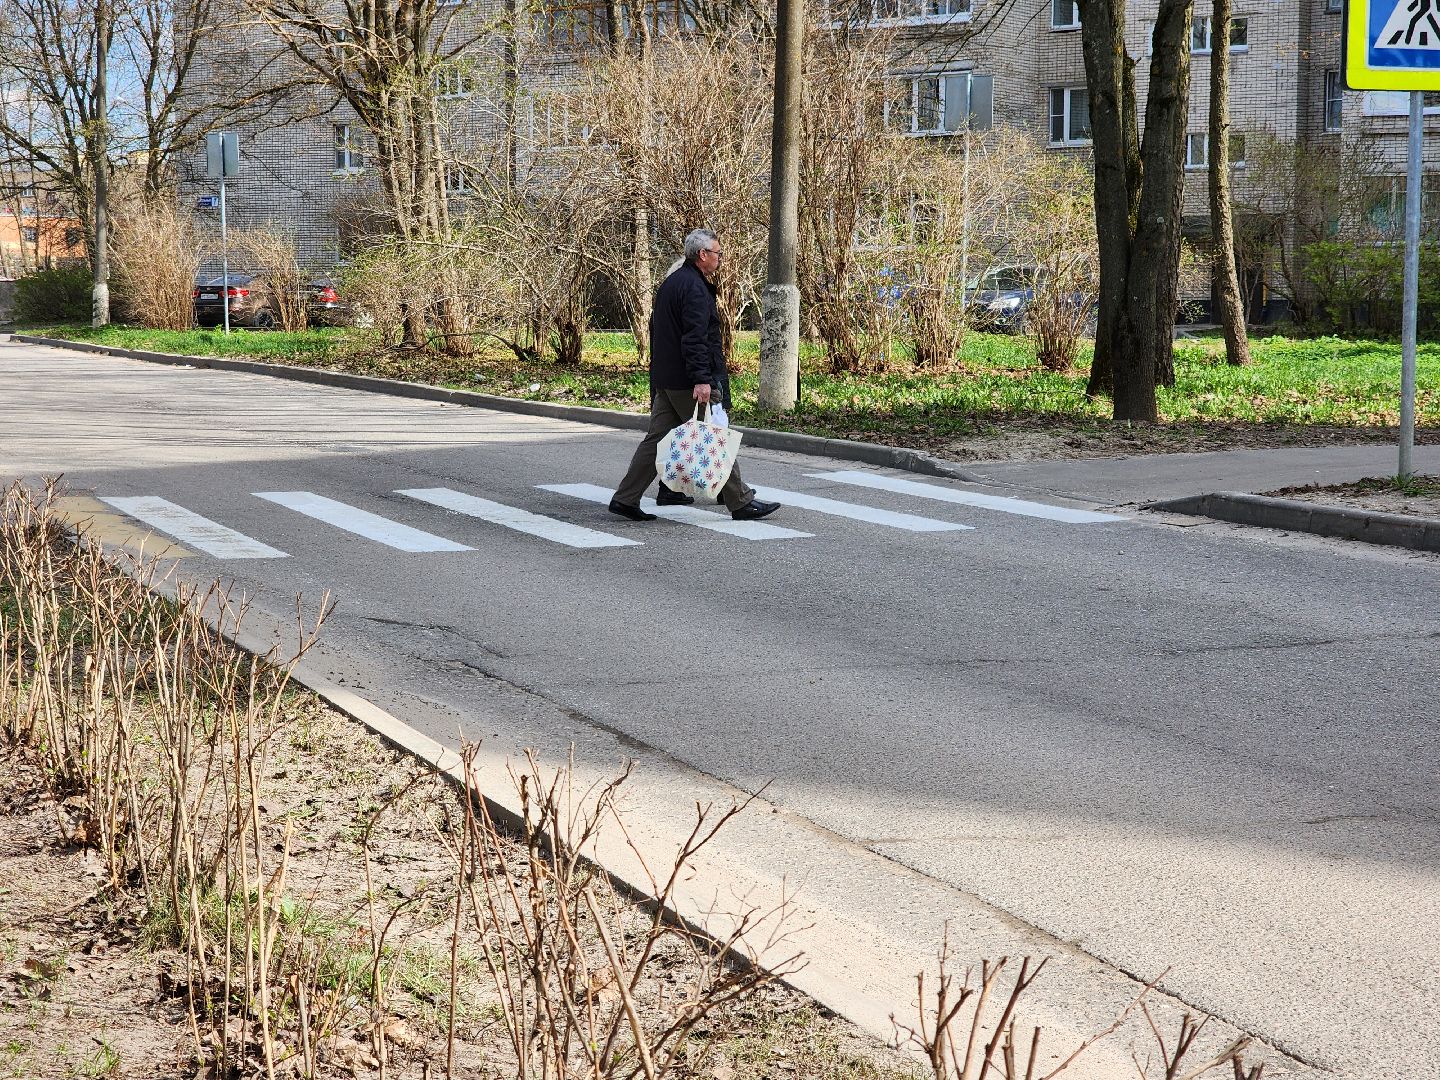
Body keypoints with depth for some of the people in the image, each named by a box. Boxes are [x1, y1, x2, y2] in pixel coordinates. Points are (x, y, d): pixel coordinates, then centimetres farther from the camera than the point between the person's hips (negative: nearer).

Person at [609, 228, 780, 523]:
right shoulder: (695, 287, -14)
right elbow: (695, 338, -24)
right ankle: (740, 502, 3)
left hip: (665, 379, 9)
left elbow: (657, 330, 24)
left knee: (658, 438, 9)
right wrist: (701, 379, -28)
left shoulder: (670, 283, 18)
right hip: (687, 380, -9)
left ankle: (625, 498, 6)